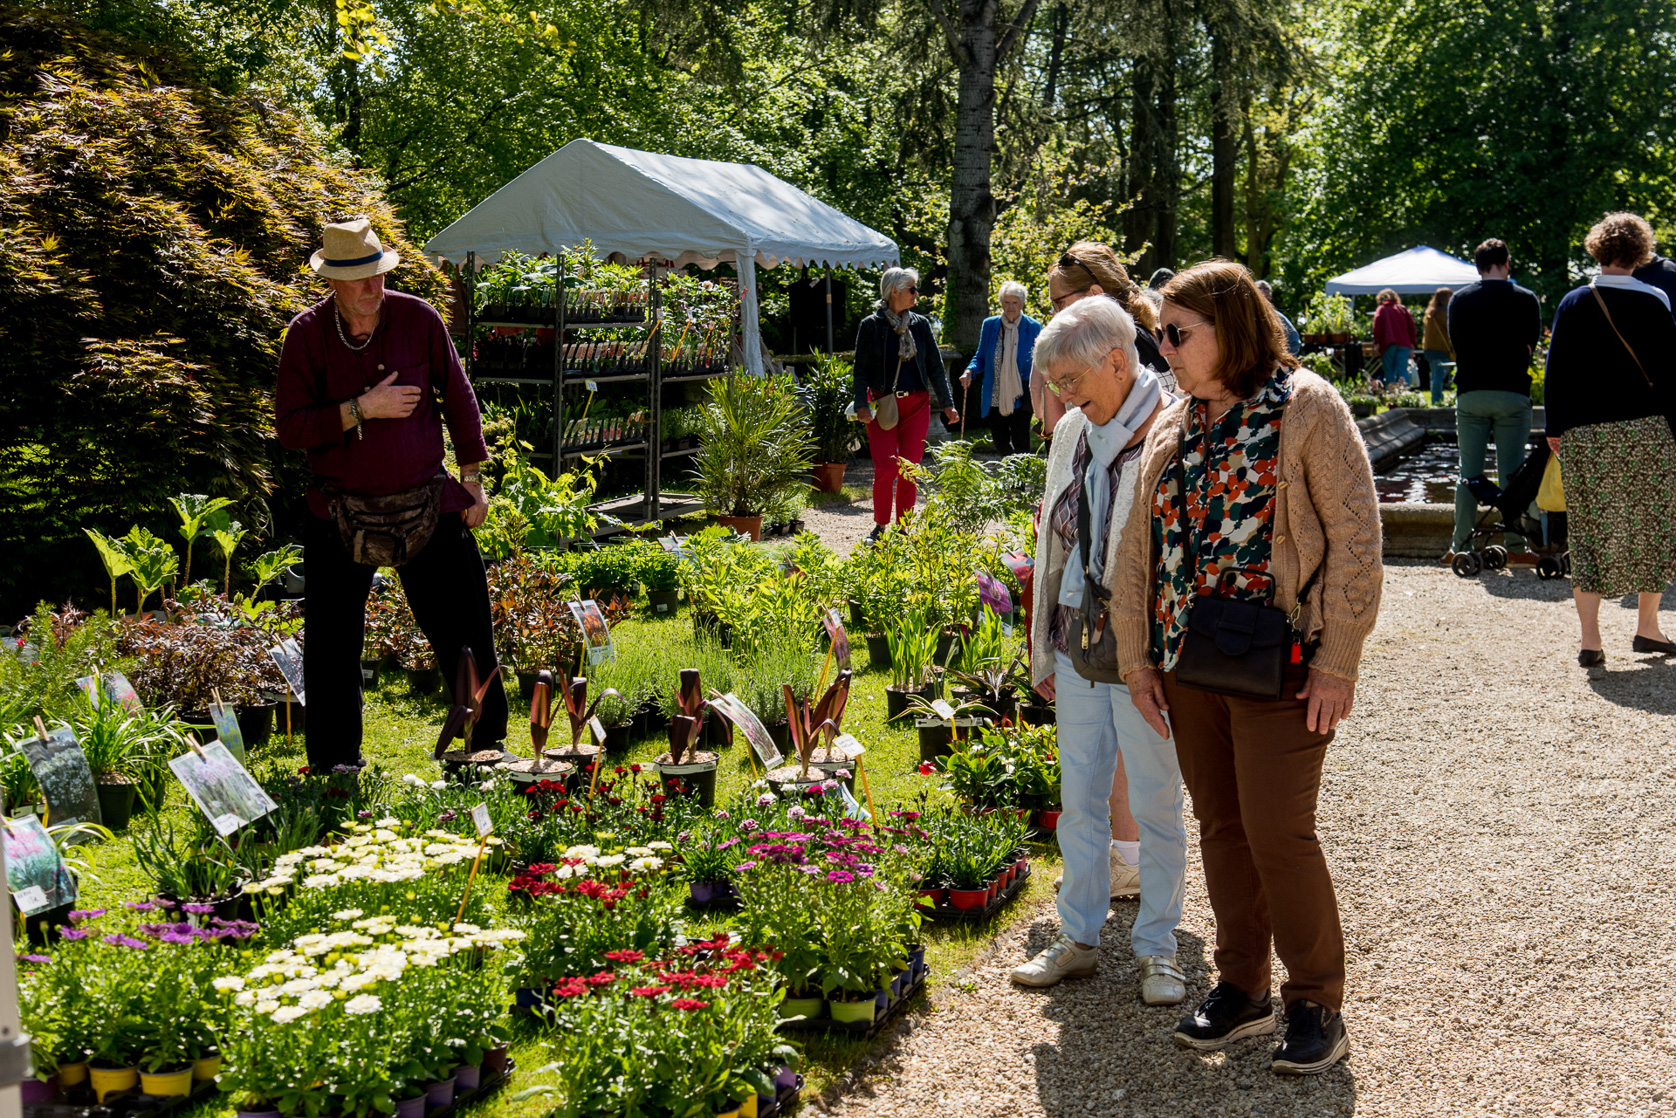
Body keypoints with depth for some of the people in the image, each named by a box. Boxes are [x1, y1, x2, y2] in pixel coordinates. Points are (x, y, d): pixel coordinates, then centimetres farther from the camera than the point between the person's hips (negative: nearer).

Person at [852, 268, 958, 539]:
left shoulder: (920, 324, 9)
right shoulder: (871, 325, 0)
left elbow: (935, 366, 13)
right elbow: (861, 369, -1)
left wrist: (947, 403, 8)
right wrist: (861, 404, -13)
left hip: (916, 404, 3)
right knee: (885, 469, -9)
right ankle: (880, 526, 9)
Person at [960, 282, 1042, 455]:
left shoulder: (1033, 327, -2)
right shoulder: (990, 325, 3)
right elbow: (981, 357, 9)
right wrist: (969, 371, -10)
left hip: (1020, 398, -3)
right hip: (995, 398, 3)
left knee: (1020, 447, -7)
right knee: (1001, 446, 11)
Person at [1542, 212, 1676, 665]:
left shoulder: (1573, 304, 3)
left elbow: (1555, 372, 4)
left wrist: (1555, 428, 10)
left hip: (1583, 435, 1)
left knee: (1588, 531, 4)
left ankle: (1590, 639, 1)